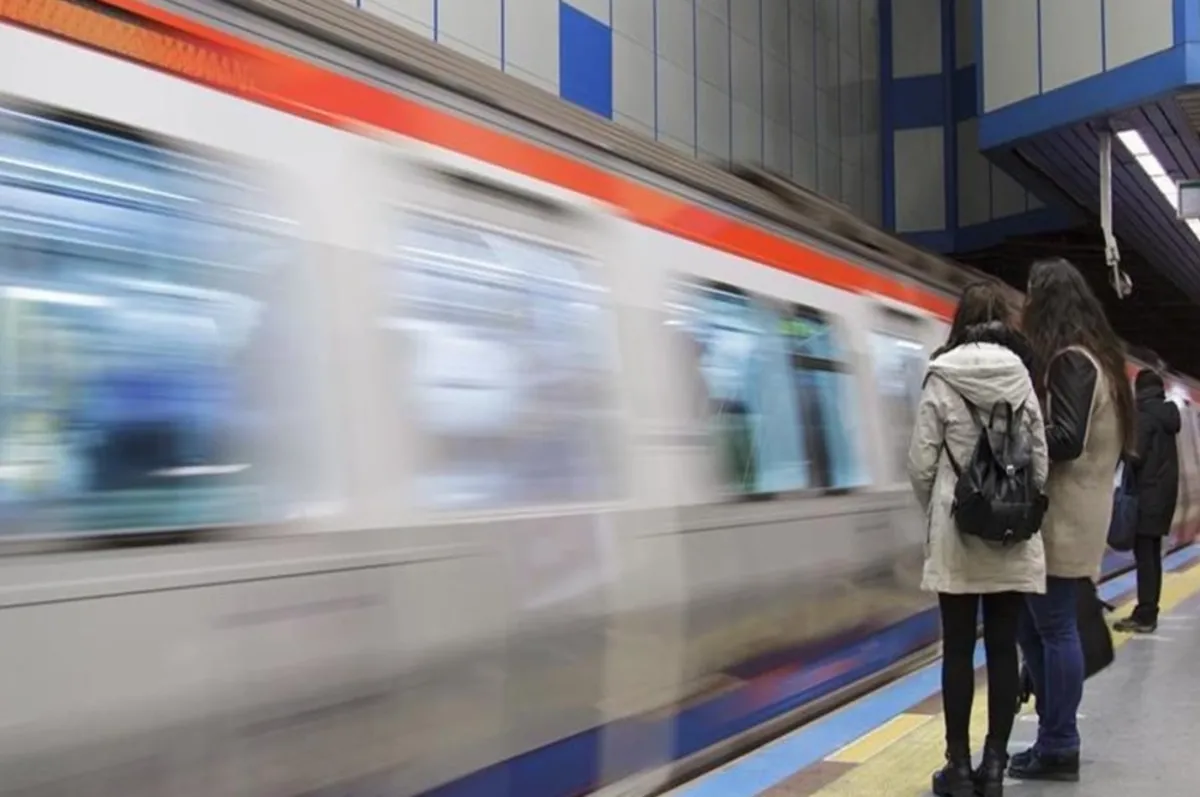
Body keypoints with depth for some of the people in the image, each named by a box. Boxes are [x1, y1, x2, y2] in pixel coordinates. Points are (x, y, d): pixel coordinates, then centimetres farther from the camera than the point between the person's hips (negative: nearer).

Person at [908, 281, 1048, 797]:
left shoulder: (941, 378, -7)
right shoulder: (1022, 377, 0)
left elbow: (921, 463, -7)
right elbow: (1041, 459, 3)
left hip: (956, 533, -2)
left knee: (958, 650, 4)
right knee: (1003, 648, 7)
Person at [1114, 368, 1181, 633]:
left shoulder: (1143, 414, -11)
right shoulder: (1168, 414, 14)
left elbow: (1136, 454, -17)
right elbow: (1165, 455, 16)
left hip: (1147, 493, -8)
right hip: (1165, 491, 8)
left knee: (1144, 555, -8)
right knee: (1153, 555, 11)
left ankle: (1144, 616, -8)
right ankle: (1149, 613, 14)